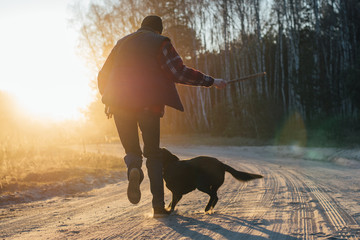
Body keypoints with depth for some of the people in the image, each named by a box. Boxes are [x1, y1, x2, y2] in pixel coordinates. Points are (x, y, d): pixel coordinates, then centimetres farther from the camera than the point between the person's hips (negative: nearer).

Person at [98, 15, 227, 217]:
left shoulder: (122, 43, 19)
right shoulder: (160, 43, 5)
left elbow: (103, 76, 21)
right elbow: (179, 72, -5)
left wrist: (109, 100, 35)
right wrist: (211, 81, 3)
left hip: (121, 104, 3)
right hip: (148, 104, -3)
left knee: (132, 150, 15)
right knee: (153, 153, 9)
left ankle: (134, 169, -22)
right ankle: (159, 205, 1)